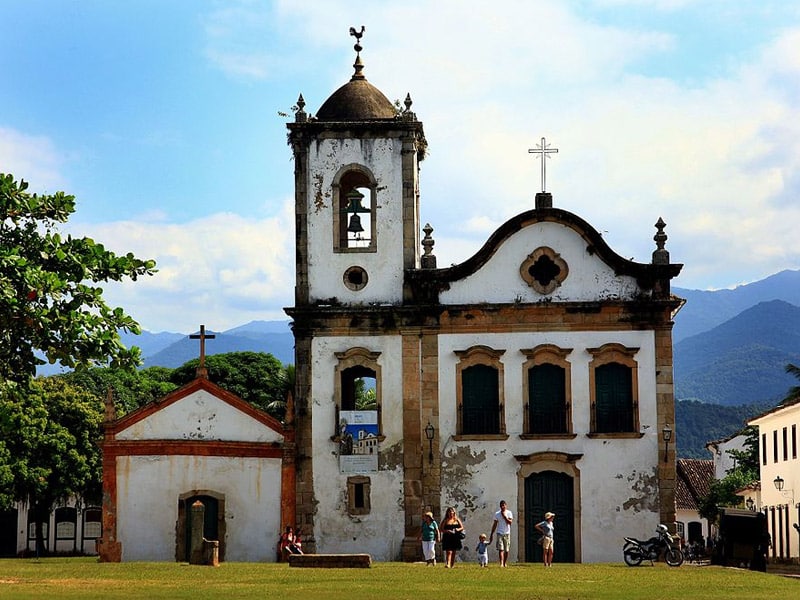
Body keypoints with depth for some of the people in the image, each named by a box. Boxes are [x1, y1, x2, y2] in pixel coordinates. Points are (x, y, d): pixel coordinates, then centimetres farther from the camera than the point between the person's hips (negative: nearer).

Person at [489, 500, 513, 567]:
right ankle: (501, 563, -19)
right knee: (500, 549, -11)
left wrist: (504, 516, -16)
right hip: (500, 533, 0)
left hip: (507, 533, 0)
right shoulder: (497, 514, 6)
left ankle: (505, 563, 18)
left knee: (506, 550, 4)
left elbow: (510, 522, -10)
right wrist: (491, 534, 9)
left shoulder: (509, 513, 2)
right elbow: (495, 524, 10)